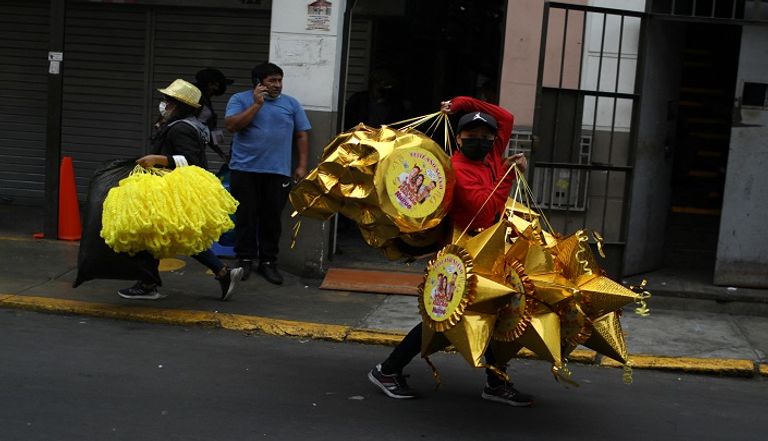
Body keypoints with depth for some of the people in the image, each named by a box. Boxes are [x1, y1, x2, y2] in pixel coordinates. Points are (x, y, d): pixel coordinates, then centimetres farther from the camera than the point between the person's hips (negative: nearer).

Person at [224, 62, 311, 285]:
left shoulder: (291, 104, 11)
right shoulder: (240, 99, 4)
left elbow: (302, 135, 11)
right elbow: (231, 125, -10)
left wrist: (302, 166, 3)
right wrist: (257, 104, -11)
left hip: (278, 172, 1)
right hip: (244, 169, -1)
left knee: (272, 218, 3)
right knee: (245, 216, 3)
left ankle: (268, 262, 12)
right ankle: (245, 259, 15)